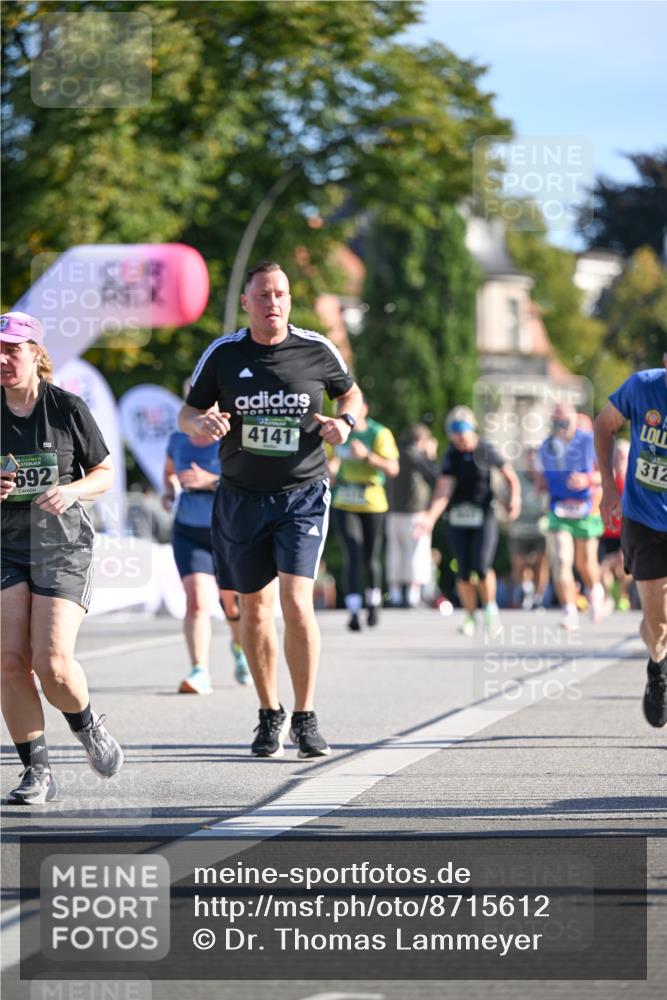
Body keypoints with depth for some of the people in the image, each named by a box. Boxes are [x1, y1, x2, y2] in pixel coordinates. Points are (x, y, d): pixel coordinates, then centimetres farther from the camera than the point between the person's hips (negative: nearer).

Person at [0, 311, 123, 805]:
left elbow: (106, 474, 6)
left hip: (63, 546, -2)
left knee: (52, 662, -15)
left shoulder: (68, 408, -3)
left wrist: (71, 490, -14)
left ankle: (88, 726, 17)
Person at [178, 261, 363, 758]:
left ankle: (305, 718, -4)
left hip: (303, 495, -2)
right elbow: (188, 412, 8)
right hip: (241, 498, 2)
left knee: (296, 601, -15)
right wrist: (202, 424, -15)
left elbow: (351, 393, 15)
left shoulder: (317, 350, -3)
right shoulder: (222, 354, -2)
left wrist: (344, 422, -7)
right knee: (254, 608, 8)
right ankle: (270, 715, 23)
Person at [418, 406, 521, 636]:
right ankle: (470, 616, 17)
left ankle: (490, 608, 10)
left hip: (484, 515, -2)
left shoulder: (487, 451, -5)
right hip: (457, 516, 2)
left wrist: (514, 498, -8)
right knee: (464, 572, 0)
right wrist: (431, 517, -23)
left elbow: (510, 477, 8)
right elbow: (443, 490, -10)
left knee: (482, 567, -15)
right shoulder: (451, 455, -3)